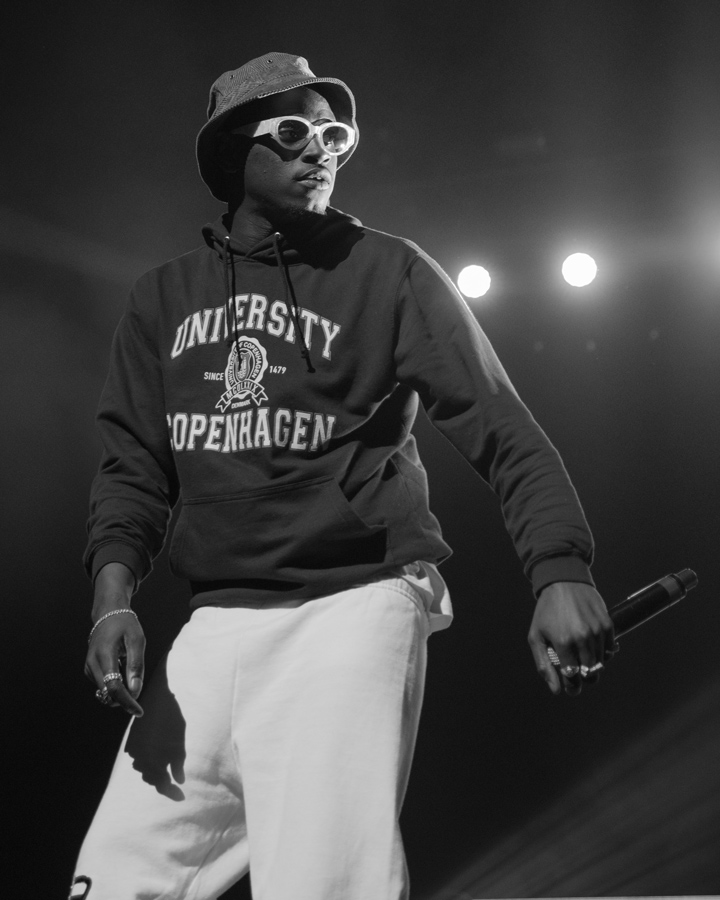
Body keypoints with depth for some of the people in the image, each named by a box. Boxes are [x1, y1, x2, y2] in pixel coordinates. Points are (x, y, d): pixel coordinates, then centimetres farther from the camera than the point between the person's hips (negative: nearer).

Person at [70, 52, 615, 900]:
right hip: (215, 622, 4)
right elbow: (134, 466, 12)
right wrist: (114, 602, -6)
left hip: (353, 607, -4)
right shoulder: (164, 298, 14)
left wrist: (559, 570, -20)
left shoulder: (388, 272, 3)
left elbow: (498, 425, -5)